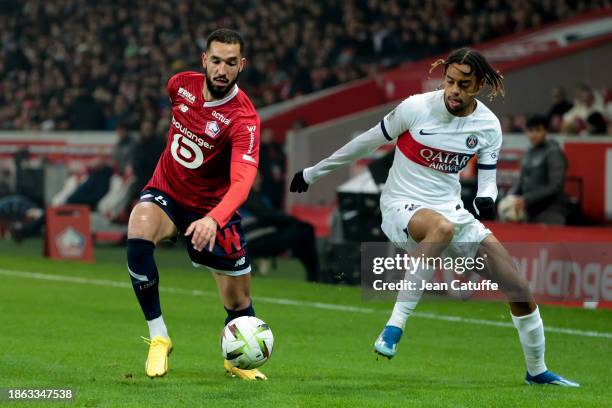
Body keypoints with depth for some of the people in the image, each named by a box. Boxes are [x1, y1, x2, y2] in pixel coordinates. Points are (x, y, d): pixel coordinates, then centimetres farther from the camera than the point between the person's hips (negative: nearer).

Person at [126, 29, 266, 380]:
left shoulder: (244, 120, -27)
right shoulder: (181, 84, -12)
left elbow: (242, 182, -42)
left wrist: (213, 220, -58)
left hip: (212, 208, -2)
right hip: (166, 192, 2)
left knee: (238, 302, 3)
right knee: (138, 237, -32)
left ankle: (237, 360, 38)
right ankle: (158, 337, -18)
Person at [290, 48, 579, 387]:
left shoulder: (488, 126, -3)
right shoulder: (416, 108, -14)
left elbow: (487, 180, 6)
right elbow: (368, 141, -1)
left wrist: (486, 198, -20)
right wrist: (313, 172, 8)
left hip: (451, 209, 5)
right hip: (401, 206, -5)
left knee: (519, 290, -2)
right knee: (442, 227, -44)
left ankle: (537, 371, 23)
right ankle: (395, 326, -39)